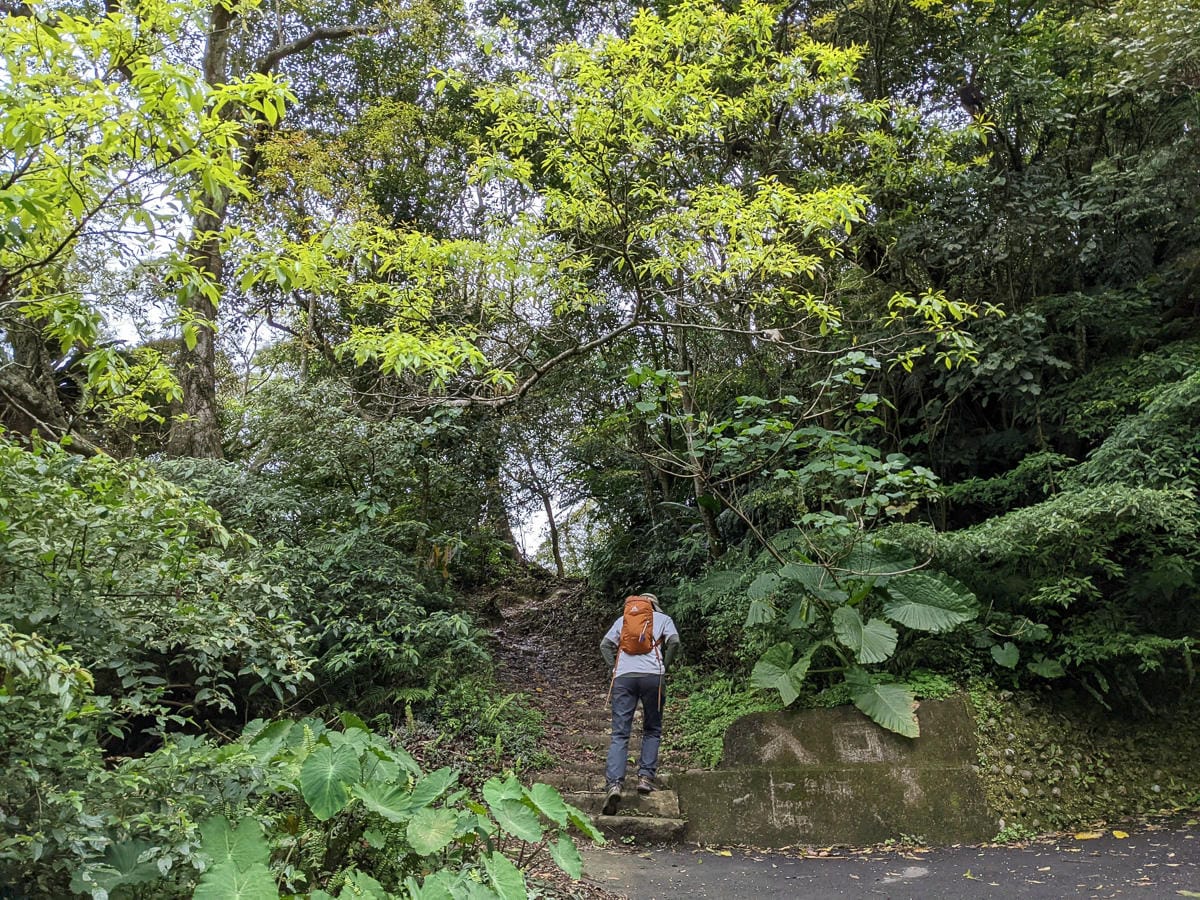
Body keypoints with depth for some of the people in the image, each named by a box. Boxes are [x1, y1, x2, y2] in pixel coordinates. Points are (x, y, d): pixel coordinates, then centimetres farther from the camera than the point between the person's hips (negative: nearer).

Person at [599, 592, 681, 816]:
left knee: (619, 734, -3)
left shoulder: (623, 618, 25)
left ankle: (613, 783, -18)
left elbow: (605, 644, 14)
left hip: (624, 676, 1)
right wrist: (664, 667, 13)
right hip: (652, 675, -1)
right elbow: (674, 642, 3)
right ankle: (646, 776, 6)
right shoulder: (663, 618, 20)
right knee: (652, 730, 17)